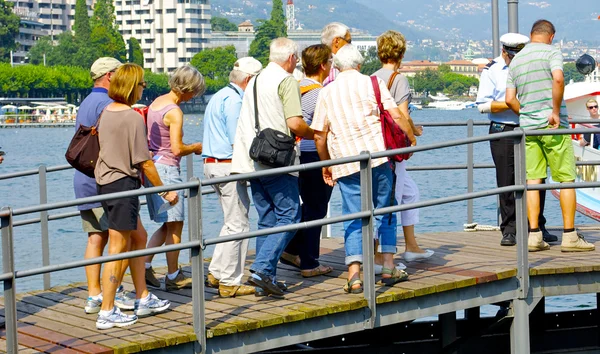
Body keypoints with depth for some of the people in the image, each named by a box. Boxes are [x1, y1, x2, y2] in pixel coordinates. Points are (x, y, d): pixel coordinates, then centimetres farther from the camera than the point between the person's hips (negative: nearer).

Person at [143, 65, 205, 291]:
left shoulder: (156, 103, 10)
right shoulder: (174, 112, -16)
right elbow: (177, 149, -21)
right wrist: (196, 148, -2)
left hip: (152, 166, 9)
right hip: (167, 168, -9)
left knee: (168, 224, 16)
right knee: (175, 224, 1)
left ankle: (145, 266, 9)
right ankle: (173, 277, 7)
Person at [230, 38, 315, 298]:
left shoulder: (255, 81, 17)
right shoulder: (286, 81, -7)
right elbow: (295, 123, -17)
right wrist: (313, 134, 3)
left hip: (254, 161, 8)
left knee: (267, 220, 12)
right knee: (289, 216, -5)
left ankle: (266, 278, 10)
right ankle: (262, 269, -17)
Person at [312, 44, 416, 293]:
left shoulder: (326, 92, 9)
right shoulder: (372, 83, 4)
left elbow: (319, 135, 8)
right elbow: (396, 116, -4)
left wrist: (326, 164, 20)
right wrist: (412, 138, 11)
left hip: (345, 163, 1)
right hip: (377, 155, -1)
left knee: (353, 219, 2)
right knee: (385, 210, 13)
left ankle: (354, 276, -9)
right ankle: (388, 268, 13)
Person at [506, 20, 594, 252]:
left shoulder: (515, 61, 14)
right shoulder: (551, 52, -3)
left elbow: (510, 100, 9)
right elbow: (558, 78, -23)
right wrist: (556, 111, -16)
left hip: (528, 127, 6)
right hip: (553, 127, -5)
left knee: (533, 180, 4)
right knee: (566, 179, -1)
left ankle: (534, 235, 0)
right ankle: (569, 236, -3)